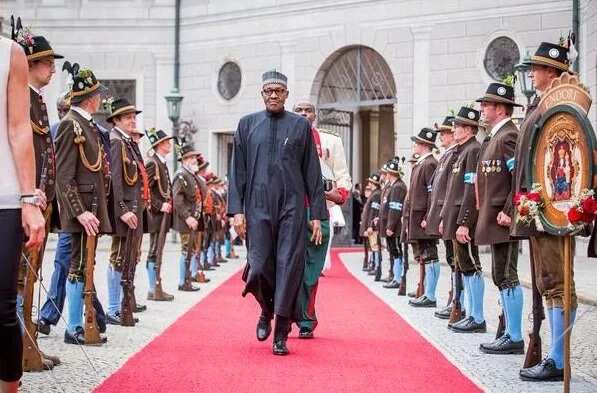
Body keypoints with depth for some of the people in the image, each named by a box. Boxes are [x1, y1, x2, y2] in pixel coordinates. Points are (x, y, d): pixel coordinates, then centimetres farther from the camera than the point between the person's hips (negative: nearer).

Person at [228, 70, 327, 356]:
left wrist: (317, 214, 1)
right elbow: (237, 171, 7)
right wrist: (237, 209, -2)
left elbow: (312, 173, 6)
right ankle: (266, 312, 28)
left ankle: (281, 335, 6)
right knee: (259, 268, -3)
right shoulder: (247, 124, 8)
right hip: (257, 206, 1)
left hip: (291, 206, 0)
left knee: (289, 266, -3)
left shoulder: (300, 125, 6)